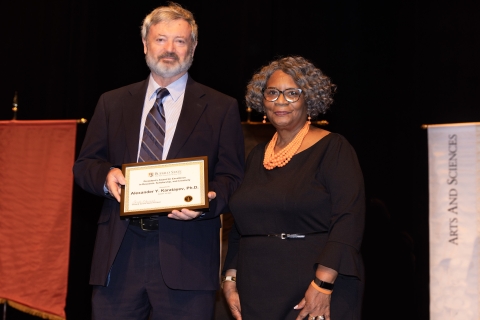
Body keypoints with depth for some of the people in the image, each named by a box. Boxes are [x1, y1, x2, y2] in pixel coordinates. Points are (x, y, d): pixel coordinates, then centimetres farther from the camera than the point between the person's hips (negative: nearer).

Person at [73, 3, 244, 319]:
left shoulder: (221, 108, 7)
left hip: (185, 258, -2)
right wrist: (106, 176, -8)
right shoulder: (112, 103, 15)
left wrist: (206, 202, -18)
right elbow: (84, 165, 15)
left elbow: (232, 178, 4)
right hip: (118, 255, 3)